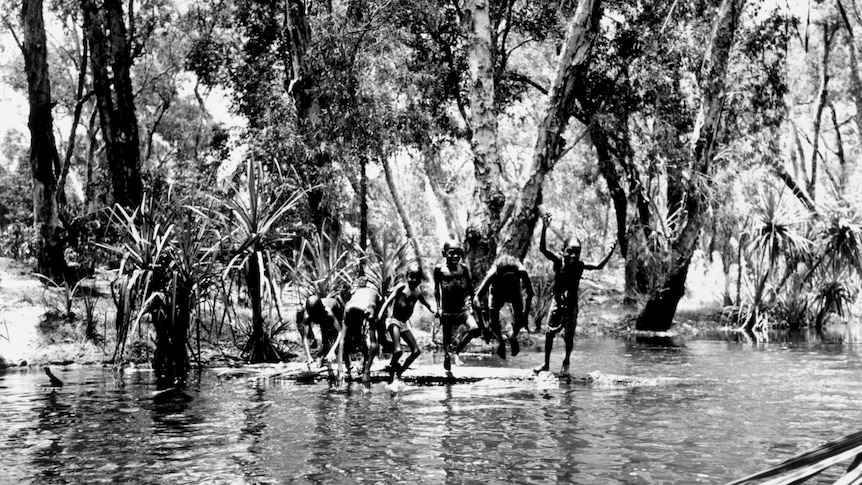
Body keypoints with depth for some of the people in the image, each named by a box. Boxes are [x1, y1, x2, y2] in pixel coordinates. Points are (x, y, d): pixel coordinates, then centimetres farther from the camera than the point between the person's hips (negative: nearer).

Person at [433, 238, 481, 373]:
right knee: (447, 339, 4)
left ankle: (456, 352, -3)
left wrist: (470, 303, 4)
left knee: (474, 328, -21)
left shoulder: (463, 268, 1)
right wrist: (439, 308, 1)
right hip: (447, 310, -1)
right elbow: (436, 290, 3)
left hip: (463, 309, 1)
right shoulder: (440, 269, -4)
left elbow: (470, 288, 10)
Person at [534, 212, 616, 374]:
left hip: (572, 304, 0)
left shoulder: (580, 265, -8)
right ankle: (546, 364, 15)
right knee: (549, 332, 1)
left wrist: (611, 252, -11)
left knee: (569, 335, 3)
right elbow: (542, 249, -24)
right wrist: (544, 228, -36)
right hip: (557, 302, 0)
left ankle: (566, 362, 26)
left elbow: (599, 266, 0)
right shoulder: (558, 260, -12)